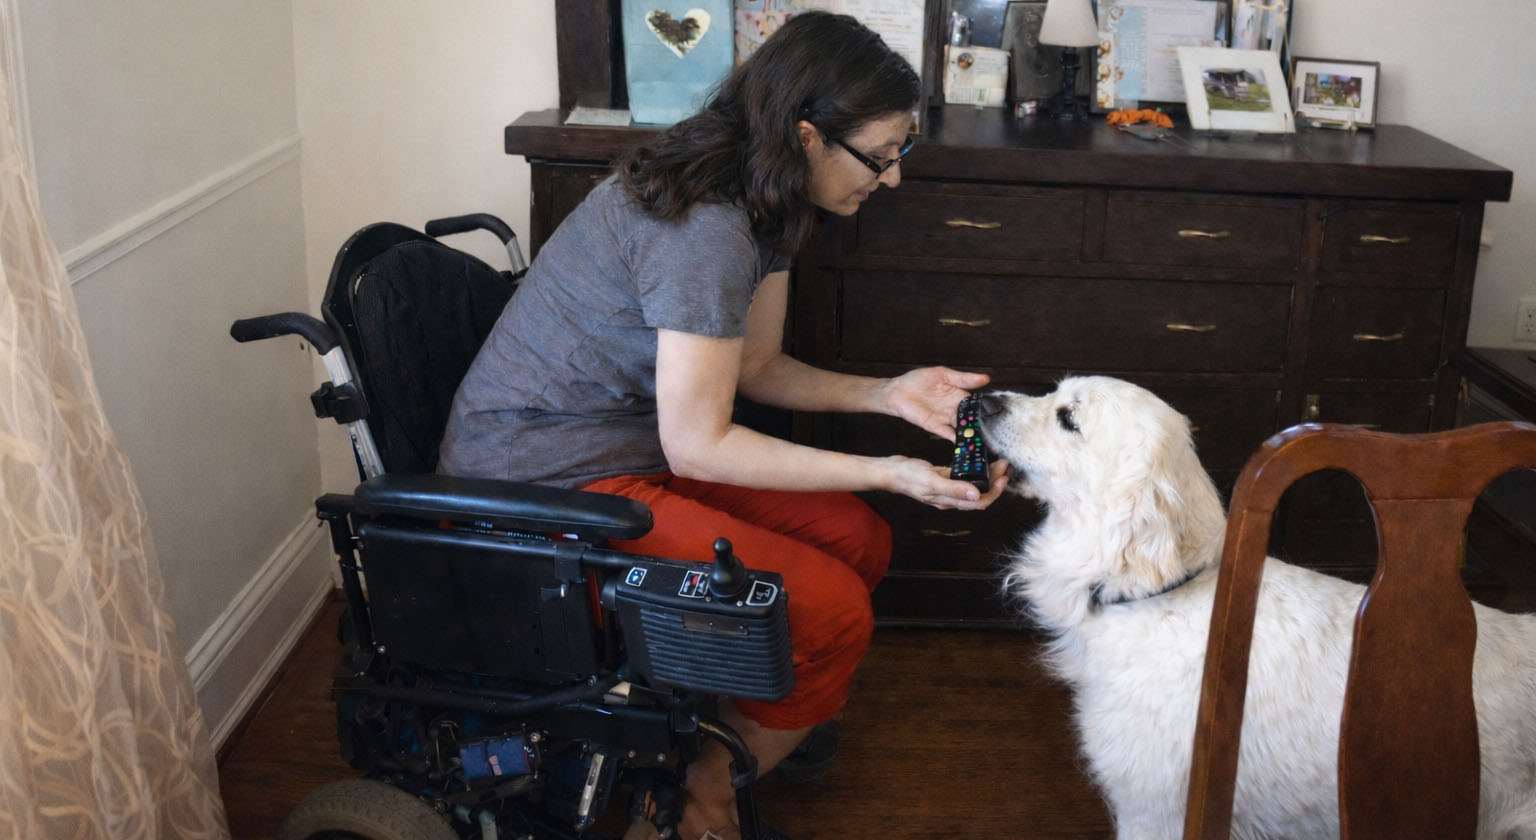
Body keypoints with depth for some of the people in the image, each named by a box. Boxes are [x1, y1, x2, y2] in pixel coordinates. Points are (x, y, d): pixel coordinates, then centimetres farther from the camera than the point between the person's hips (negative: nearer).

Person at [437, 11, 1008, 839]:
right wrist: (888, 473, -19)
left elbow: (756, 367, 11)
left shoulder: (758, 202, 3)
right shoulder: (704, 229, -27)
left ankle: (735, 738, 17)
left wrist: (889, 392, -3)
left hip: (628, 441, 10)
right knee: (832, 611, -14)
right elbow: (697, 446, -21)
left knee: (857, 539, 3)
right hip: (547, 485, -10)